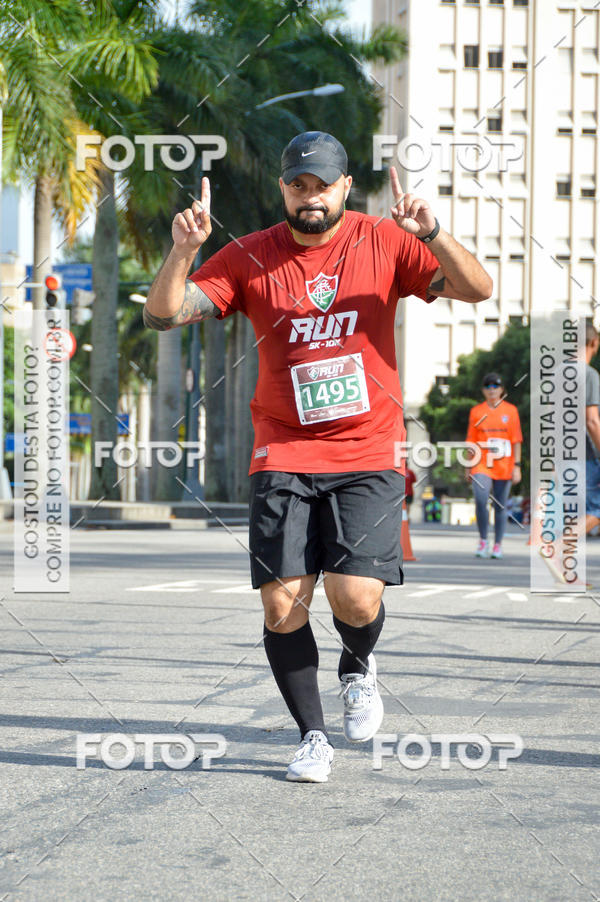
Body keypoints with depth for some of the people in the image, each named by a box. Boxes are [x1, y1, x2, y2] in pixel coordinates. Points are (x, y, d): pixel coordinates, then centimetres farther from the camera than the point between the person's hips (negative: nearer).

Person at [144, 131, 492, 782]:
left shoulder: (384, 243, 1)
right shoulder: (249, 257, 2)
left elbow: (476, 290, -8)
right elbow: (163, 315, -4)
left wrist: (432, 234, -25)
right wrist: (182, 252, -22)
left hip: (367, 454, -1)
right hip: (283, 454, 1)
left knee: (356, 597, -14)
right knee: (282, 603, -5)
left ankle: (358, 669, 22)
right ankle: (312, 736, 14)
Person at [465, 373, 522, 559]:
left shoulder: (510, 410, 4)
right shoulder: (476, 411, 7)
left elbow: (516, 440, 4)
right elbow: (471, 441, 12)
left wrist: (517, 466, -3)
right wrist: (468, 467, 10)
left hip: (504, 467, 0)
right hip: (481, 465, 0)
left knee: (500, 506, 4)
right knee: (480, 500, -18)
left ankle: (498, 545, 17)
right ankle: (483, 541, -3)